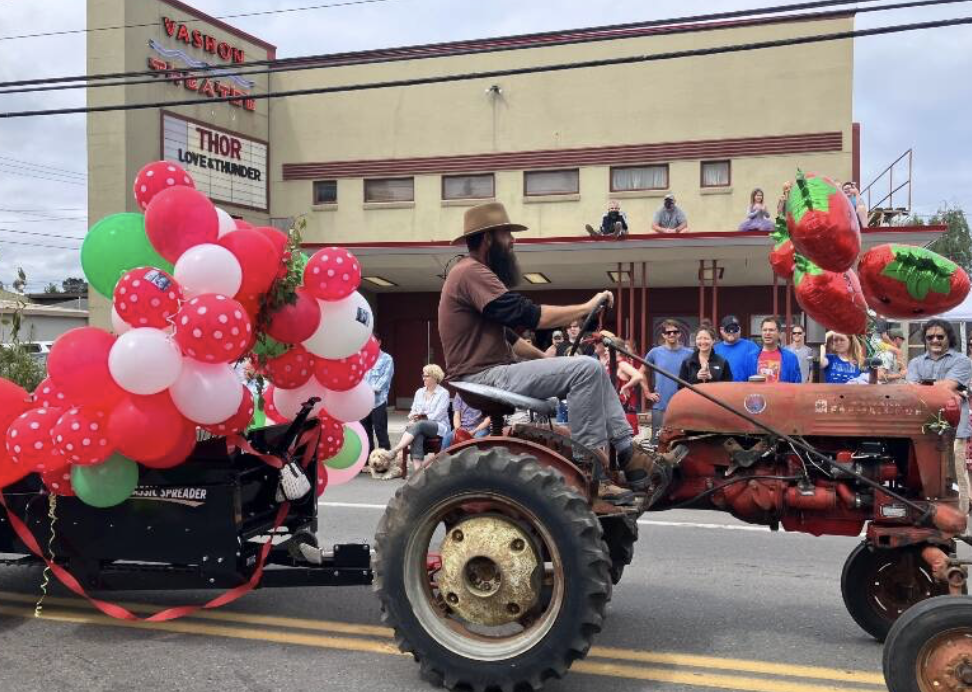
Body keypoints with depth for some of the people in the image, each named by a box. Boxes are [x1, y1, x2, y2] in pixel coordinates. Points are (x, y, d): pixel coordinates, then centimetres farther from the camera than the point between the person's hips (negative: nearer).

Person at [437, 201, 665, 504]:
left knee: (594, 370, 7)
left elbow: (507, 335, 27)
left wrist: (547, 360, 19)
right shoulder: (471, 272, -14)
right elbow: (528, 316, -22)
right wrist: (587, 307, -12)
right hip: (484, 378, -11)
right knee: (586, 370, -20)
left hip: (494, 371, 11)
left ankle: (629, 455, 1)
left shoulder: (477, 273, 21)